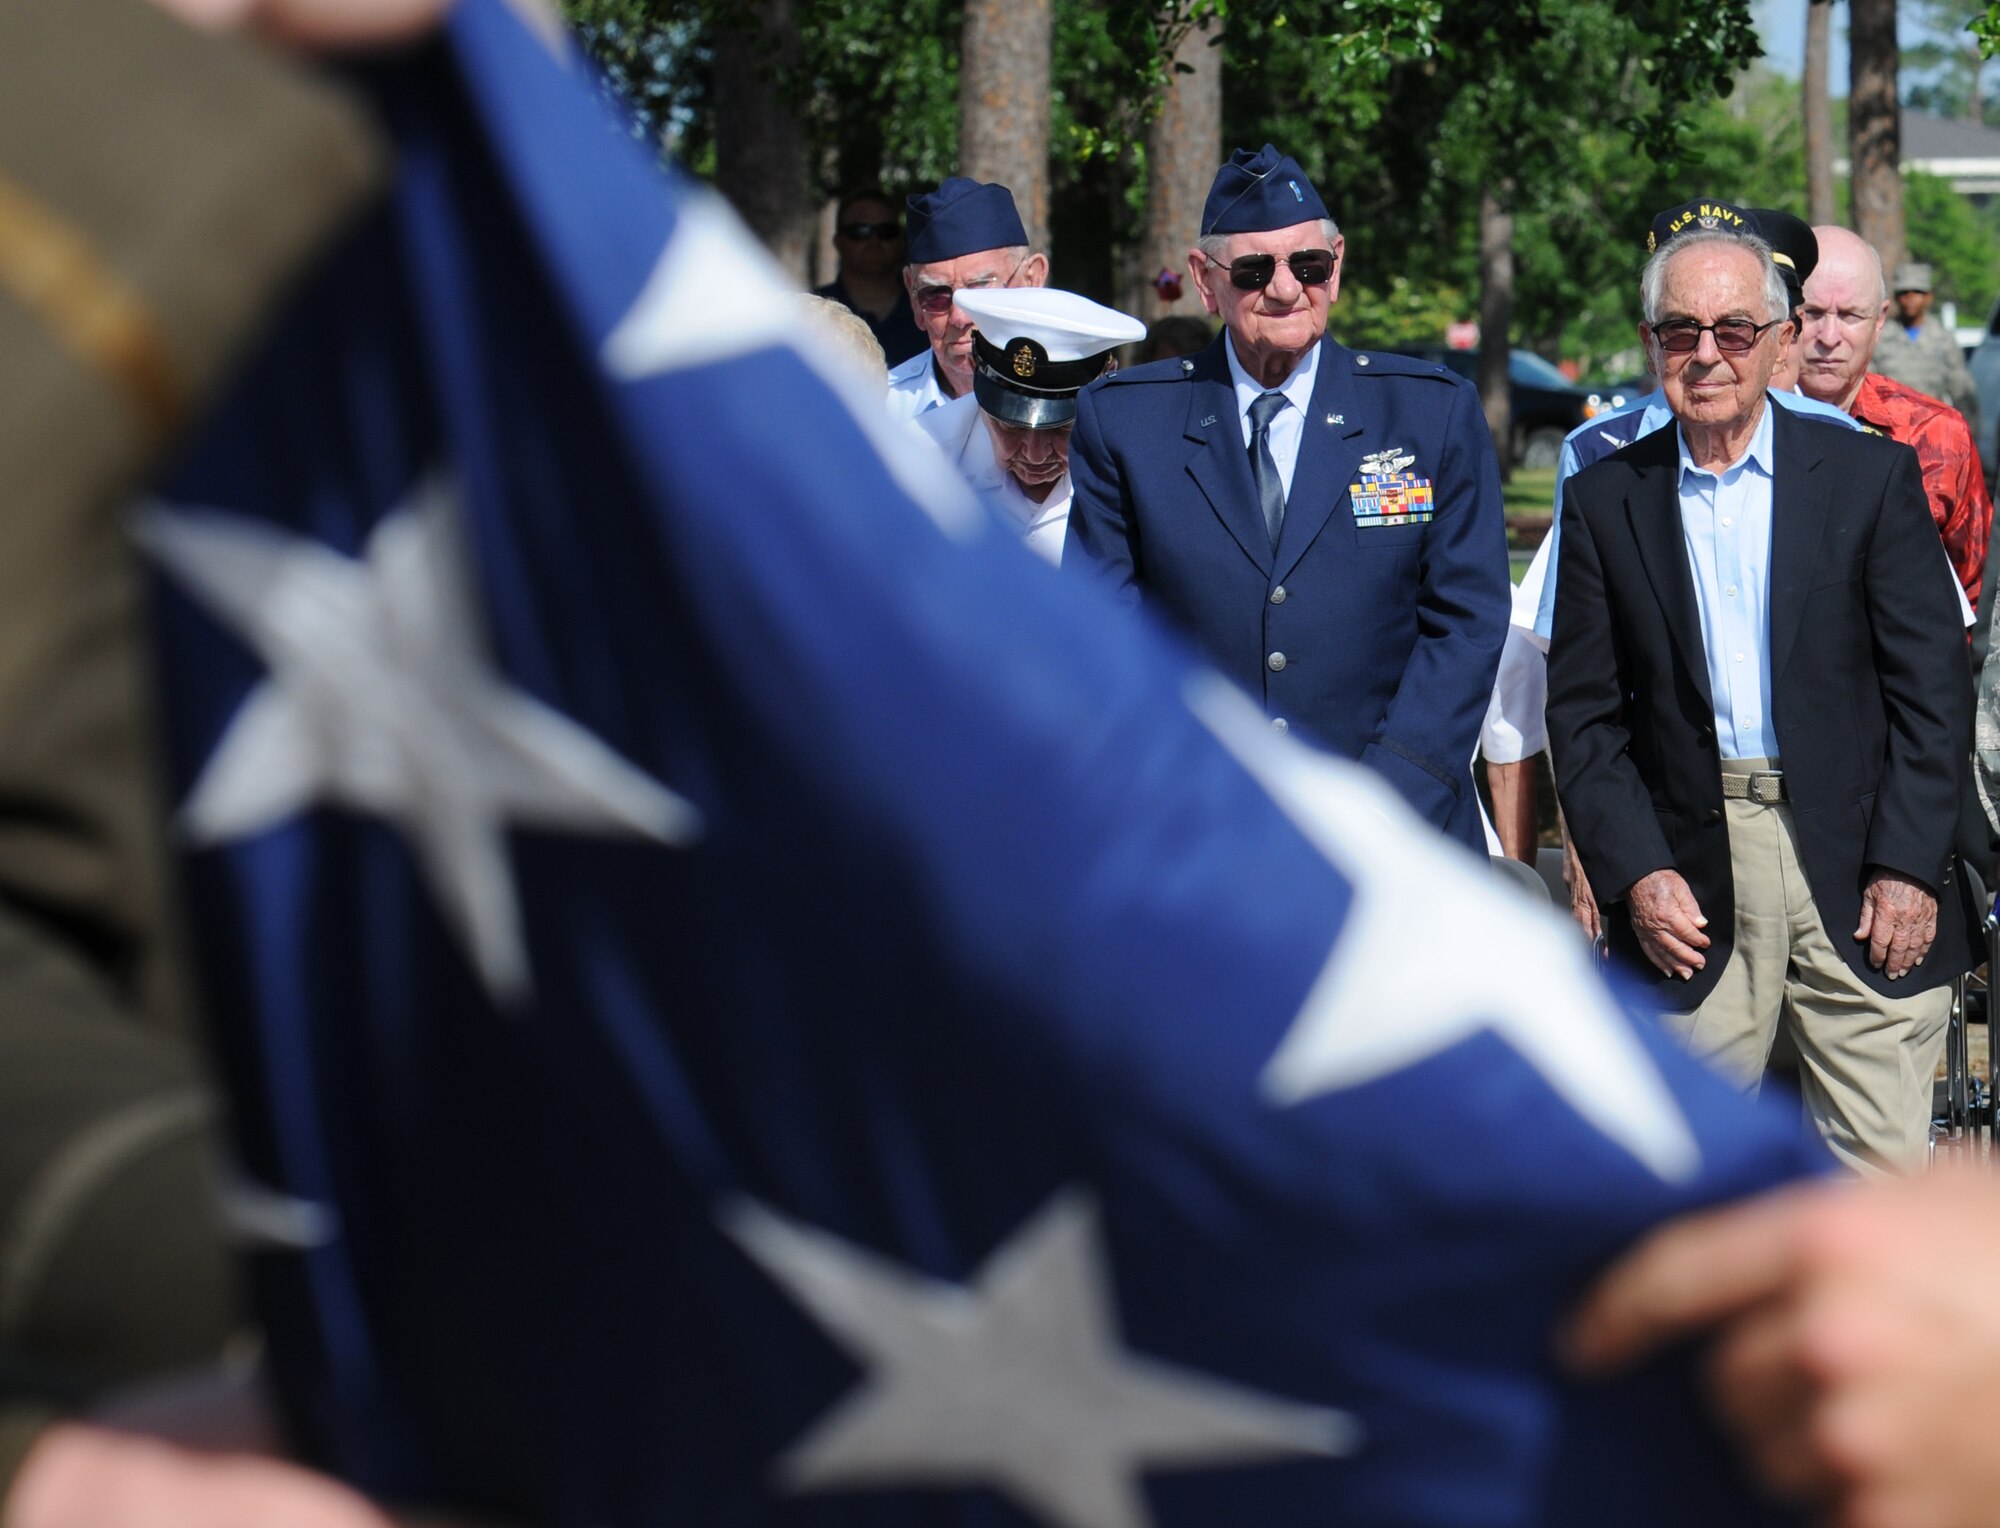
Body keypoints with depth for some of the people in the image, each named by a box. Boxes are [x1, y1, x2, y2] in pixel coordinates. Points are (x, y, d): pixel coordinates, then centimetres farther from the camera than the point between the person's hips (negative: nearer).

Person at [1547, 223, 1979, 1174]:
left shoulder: (1871, 476, 4)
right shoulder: (1605, 502, 8)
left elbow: (1932, 687, 1)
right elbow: (1582, 713, 7)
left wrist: (1907, 869, -8)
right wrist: (1634, 873, -5)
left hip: (1855, 867, -1)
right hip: (1688, 882, 1)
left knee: (1881, 1168, -1)